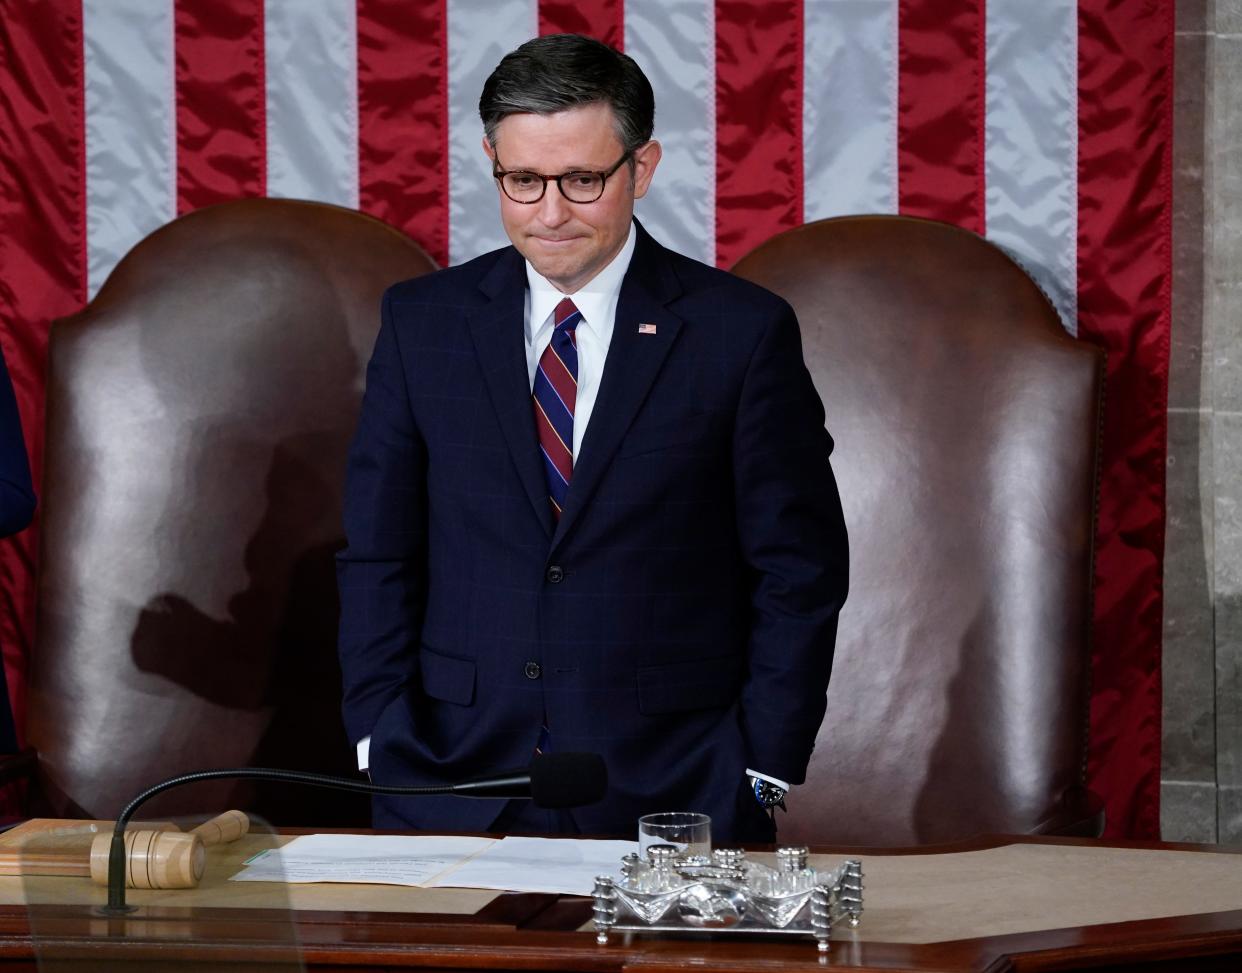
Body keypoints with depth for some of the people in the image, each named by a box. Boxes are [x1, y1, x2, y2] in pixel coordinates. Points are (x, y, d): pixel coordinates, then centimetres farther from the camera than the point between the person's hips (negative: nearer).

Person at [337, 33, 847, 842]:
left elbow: (797, 574, 0)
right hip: (456, 787, 2)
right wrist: (384, 744, -1)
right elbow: (379, 557, 8)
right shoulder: (423, 323, 6)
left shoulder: (741, 332, -2)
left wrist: (762, 775, -5)